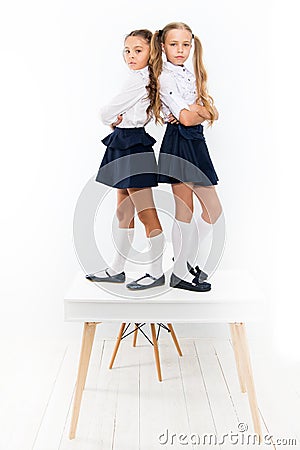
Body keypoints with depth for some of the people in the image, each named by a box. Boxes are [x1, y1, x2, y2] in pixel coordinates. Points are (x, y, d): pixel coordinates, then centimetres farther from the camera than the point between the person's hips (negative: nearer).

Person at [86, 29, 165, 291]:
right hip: (125, 145, 11)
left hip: (134, 146, -11)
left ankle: (157, 273, 8)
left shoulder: (138, 80, -14)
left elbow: (108, 112, -12)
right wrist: (117, 120, 0)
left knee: (146, 214, -3)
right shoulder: (146, 79, 15)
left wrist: (110, 119, 10)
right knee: (123, 212, 13)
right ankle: (117, 270, 23)